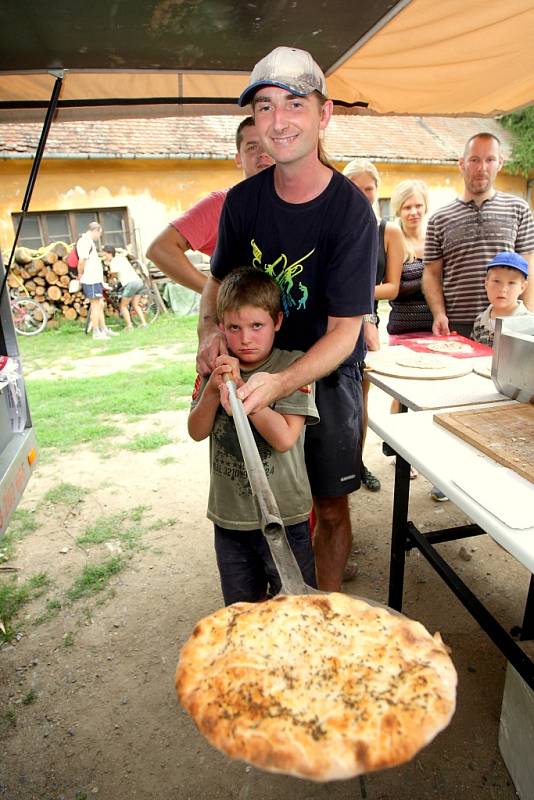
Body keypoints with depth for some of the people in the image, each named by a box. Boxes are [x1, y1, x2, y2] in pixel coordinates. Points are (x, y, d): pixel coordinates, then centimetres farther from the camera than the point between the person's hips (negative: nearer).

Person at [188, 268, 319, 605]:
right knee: (241, 609, 24)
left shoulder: (293, 365, -14)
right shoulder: (217, 367, 0)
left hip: (285, 515, -4)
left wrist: (239, 390, -26)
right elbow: (197, 432, -4)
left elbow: (284, 438, -21)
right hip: (229, 515, 4)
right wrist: (213, 389, -20)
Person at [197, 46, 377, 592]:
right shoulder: (243, 200, -5)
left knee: (330, 508, 9)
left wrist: (281, 383, -37)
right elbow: (218, 280, 7)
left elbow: (344, 332, -20)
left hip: (326, 377, -3)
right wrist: (211, 331, -15)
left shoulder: (350, 210, -19)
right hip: (257, 372, 4)